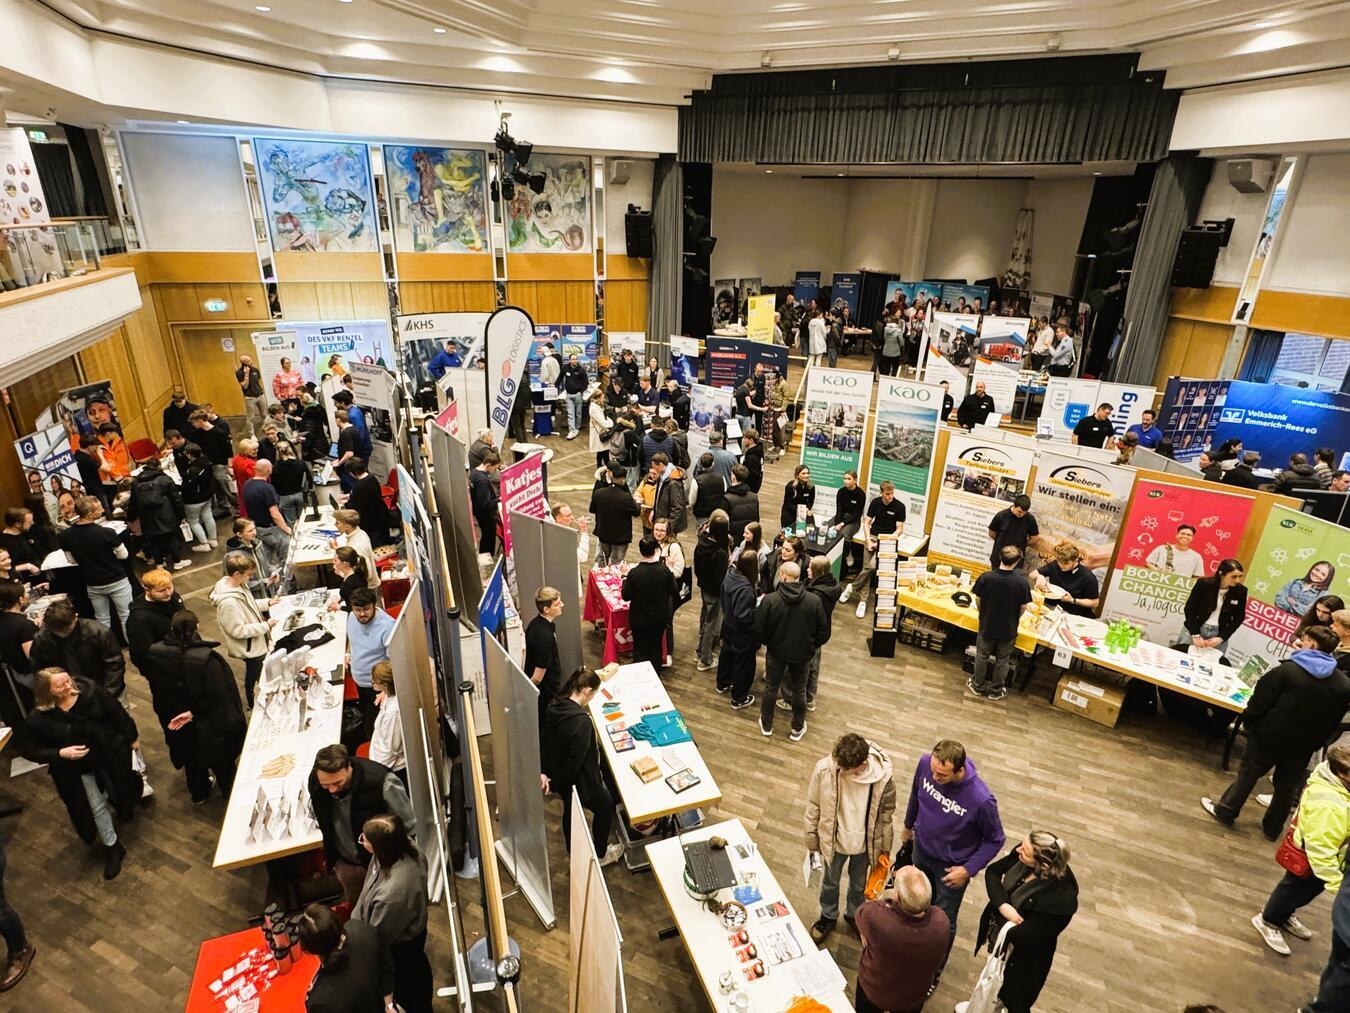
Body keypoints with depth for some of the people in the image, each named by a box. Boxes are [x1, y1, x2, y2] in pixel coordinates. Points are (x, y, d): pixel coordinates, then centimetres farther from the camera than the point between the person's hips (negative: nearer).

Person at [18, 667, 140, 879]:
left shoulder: (91, 691, -24)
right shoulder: (38, 718, -25)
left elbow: (118, 713, -9)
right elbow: (27, 750, -11)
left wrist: (133, 737, 0)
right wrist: (60, 754, -27)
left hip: (109, 754, 1)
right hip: (76, 769, -1)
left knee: (122, 787, 25)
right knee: (97, 807, 7)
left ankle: (125, 808, 62)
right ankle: (112, 848, 29)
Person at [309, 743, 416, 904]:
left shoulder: (381, 782, -36)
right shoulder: (314, 781, -21)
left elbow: (409, 826, -21)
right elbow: (325, 824, 2)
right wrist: (332, 858, 12)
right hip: (345, 863, 4)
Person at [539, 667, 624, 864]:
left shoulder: (555, 704, -12)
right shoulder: (582, 721, -36)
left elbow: (543, 738, -1)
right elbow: (575, 762, -30)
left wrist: (542, 771, 0)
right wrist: (555, 784, -15)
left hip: (557, 774, 8)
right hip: (579, 781, -7)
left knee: (570, 810, 32)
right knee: (605, 807, 21)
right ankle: (600, 854, 42)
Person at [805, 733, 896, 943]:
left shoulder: (882, 778, -31)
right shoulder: (824, 769, -32)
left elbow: (887, 814, -11)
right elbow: (813, 806, -14)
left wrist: (886, 847, 2)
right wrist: (811, 839, -2)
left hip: (865, 844, 0)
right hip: (833, 841, 0)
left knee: (859, 883, 29)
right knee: (830, 882, 27)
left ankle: (854, 915, 59)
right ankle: (828, 917, 56)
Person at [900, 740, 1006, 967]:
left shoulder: (981, 800, -38)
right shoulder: (925, 763, -26)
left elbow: (995, 840, -16)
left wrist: (969, 869, -19)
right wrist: (908, 824, 13)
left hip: (951, 866, -4)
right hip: (922, 849, 4)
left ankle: (934, 968, 42)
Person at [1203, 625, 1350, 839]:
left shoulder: (1288, 670, -19)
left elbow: (1260, 703, -17)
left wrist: (1248, 722, -1)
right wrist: (1317, 741, 15)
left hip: (1271, 736, -4)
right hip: (1305, 745, 4)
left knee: (1248, 773, 12)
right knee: (1287, 786, 18)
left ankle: (1225, 812, 21)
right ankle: (1273, 828, 31)